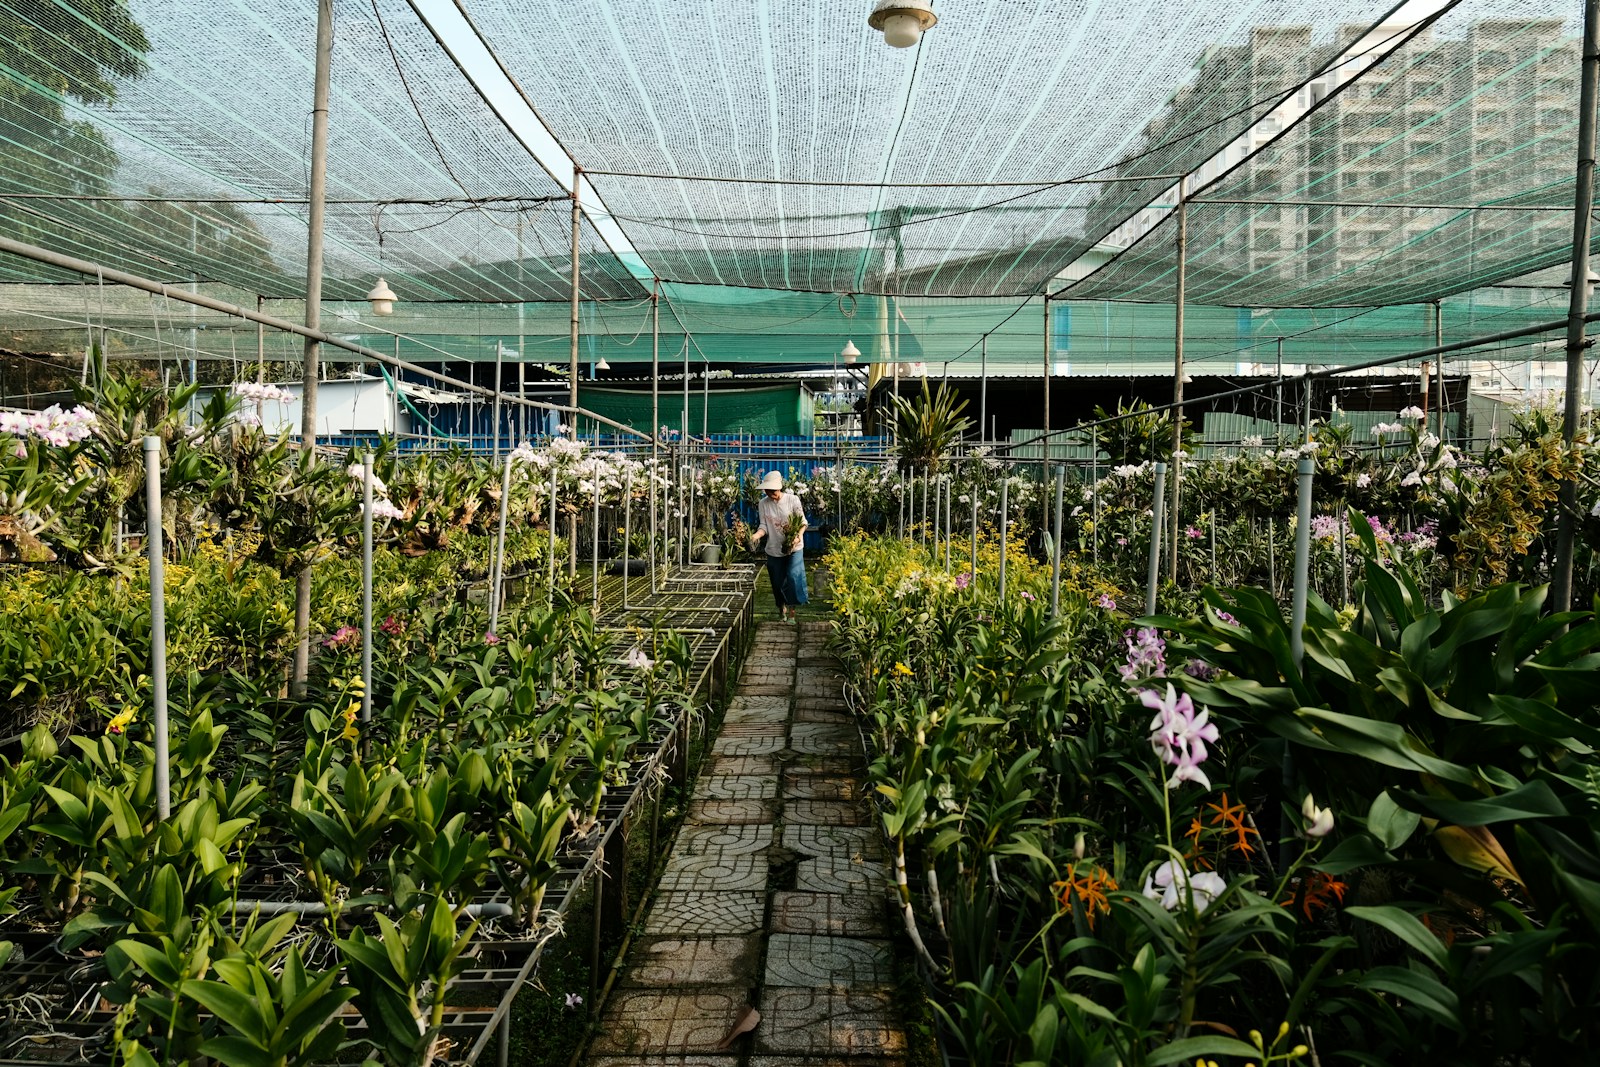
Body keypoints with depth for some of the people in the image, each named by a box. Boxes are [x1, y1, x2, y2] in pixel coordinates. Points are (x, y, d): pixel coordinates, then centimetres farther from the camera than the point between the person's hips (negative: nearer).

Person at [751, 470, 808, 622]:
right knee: (777, 582, 11)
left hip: (794, 548, -3)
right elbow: (764, 526, -3)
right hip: (774, 550, 3)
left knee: (793, 577, -19)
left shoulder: (792, 500, -10)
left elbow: (803, 522, -6)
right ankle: (781, 610, 33)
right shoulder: (763, 504, -3)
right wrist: (757, 534, -24)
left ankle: (791, 612, -5)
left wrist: (798, 536, -24)